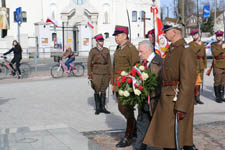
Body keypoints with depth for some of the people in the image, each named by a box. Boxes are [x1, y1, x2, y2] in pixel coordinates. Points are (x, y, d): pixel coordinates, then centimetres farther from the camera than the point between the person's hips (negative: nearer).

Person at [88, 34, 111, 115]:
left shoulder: (106, 50, 6)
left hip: (105, 73, 3)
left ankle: (103, 108, 15)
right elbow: (89, 63, -3)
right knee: (97, 91, 2)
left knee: (103, 91, 7)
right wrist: (89, 74, -7)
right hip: (96, 73, -3)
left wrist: (110, 74, 5)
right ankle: (98, 108, 12)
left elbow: (109, 63, 9)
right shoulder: (93, 51, -4)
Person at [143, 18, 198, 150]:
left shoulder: (186, 50, -17)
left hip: (177, 99, -9)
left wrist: (181, 108, -24)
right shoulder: (172, 49, 14)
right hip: (167, 99, 10)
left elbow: (188, 82, -22)